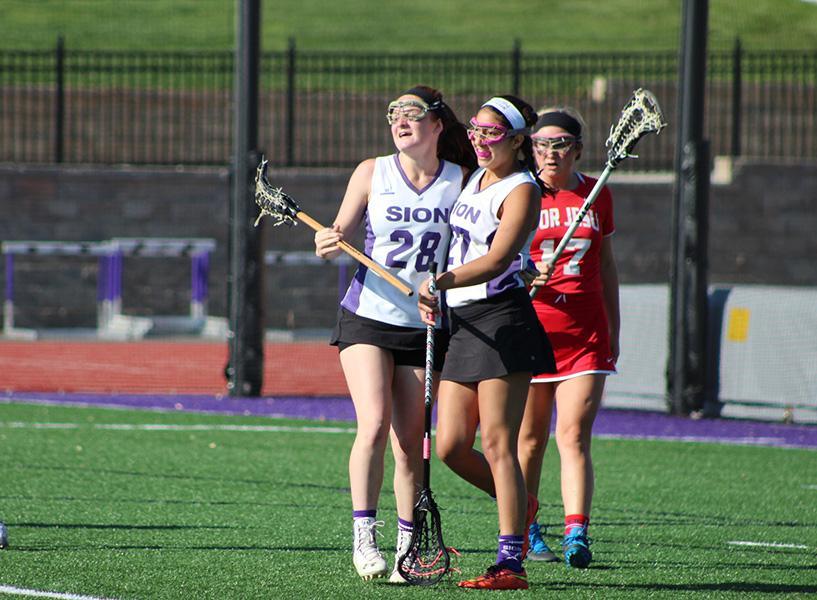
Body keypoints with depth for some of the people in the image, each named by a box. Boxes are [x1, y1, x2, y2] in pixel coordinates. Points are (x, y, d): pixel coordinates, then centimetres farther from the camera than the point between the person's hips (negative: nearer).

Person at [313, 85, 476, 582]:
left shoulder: (461, 180, 1)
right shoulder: (373, 173, 2)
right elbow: (340, 235, 7)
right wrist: (329, 243, -16)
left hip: (425, 325, 1)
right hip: (367, 317, -1)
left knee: (410, 443, 1)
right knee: (375, 422, -18)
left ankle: (408, 545, 11)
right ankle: (364, 536, -14)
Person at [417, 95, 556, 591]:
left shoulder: (522, 191, -7)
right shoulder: (474, 180, 17)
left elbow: (496, 260, -21)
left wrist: (443, 281, -35)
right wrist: (432, 297, 14)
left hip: (503, 321, -8)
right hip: (462, 324, 8)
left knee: (498, 444, -11)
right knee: (451, 447, 3)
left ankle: (511, 563, -9)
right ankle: (520, 506, 28)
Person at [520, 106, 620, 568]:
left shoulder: (597, 195, 9)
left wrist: (614, 331, 17)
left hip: (585, 335, 1)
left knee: (574, 437, -10)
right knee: (529, 440, 6)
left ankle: (576, 534, -18)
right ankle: (525, 531, 22)